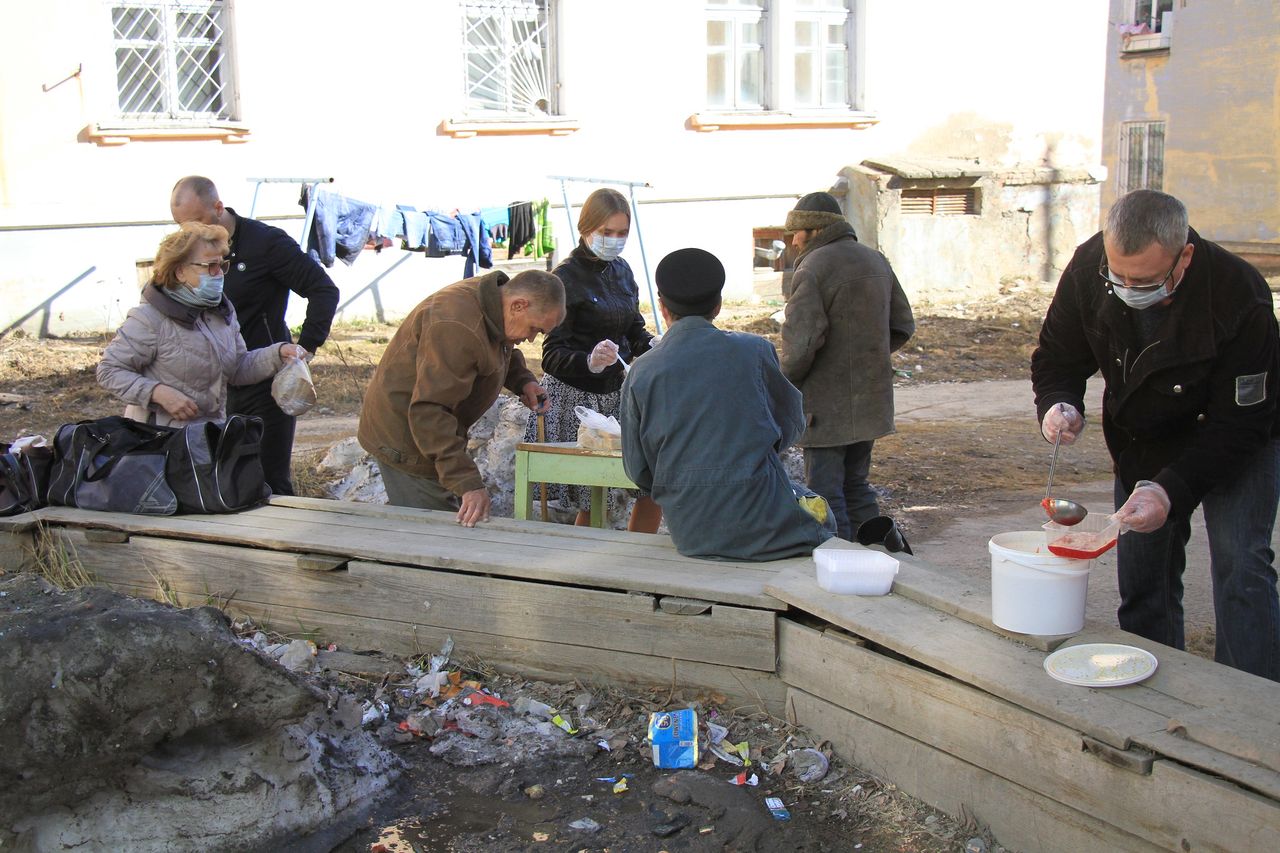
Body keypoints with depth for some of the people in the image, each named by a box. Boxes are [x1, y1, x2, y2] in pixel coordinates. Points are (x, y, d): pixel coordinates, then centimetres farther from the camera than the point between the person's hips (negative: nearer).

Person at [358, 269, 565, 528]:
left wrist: (522, 380, 1)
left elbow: (500, 350, 24)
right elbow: (430, 412, -34)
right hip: (405, 442, -10)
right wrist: (468, 484, -36)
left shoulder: (492, 299, 2)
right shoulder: (457, 327, -31)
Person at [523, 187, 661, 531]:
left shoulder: (621, 270, 9)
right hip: (574, 398, -7)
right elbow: (552, 357, -15)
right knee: (592, 505, -6)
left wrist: (654, 347, -2)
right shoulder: (567, 278, -11)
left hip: (616, 394, 7)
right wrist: (590, 361, -35)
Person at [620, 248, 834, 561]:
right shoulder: (755, 351, -4)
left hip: (689, 533, 3)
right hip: (760, 524, -3)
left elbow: (638, 470, 2)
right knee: (819, 510, 28)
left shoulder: (640, 373, -2)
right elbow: (791, 424, 10)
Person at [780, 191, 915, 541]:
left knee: (825, 494, 1)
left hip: (826, 406, -8)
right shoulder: (876, 260, 10)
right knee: (856, 485, 20)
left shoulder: (813, 267, -15)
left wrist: (785, 382, -6)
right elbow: (903, 326, 16)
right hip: (870, 402, 8)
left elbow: (802, 341, -23)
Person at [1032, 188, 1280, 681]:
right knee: (1142, 575, 5)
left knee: (1240, 567, -16)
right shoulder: (1087, 270, -21)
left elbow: (1240, 421, -28)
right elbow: (1057, 357, -5)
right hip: (1142, 443, 4)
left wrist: (1171, 490, -40)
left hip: (1240, 443, -4)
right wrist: (1058, 404, -28)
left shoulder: (1238, 297, -32)